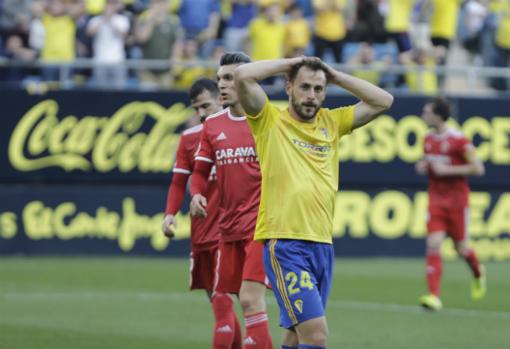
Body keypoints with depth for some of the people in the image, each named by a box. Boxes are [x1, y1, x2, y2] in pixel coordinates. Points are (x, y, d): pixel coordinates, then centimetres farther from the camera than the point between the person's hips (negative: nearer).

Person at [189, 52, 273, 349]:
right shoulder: (213, 125, 10)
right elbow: (200, 171, 16)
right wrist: (196, 194, -5)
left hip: (261, 223, -6)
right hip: (228, 225, 6)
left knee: (251, 298, -16)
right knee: (221, 301, 8)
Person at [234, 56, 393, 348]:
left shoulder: (331, 122, 15)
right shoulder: (271, 121, 1)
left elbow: (383, 101, 13)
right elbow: (243, 76, -13)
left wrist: (336, 76, 10)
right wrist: (287, 64, 1)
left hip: (323, 244, 6)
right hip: (284, 244, -6)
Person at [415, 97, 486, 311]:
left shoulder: (458, 140, -13)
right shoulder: (428, 139, 7)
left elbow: (478, 168, -14)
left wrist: (447, 170, -20)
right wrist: (424, 166, 1)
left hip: (456, 200, -4)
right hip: (436, 199, 4)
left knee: (461, 247, 7)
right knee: (433, 245, -11)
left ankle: (478, 273, 41)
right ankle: (434, 296, -17)